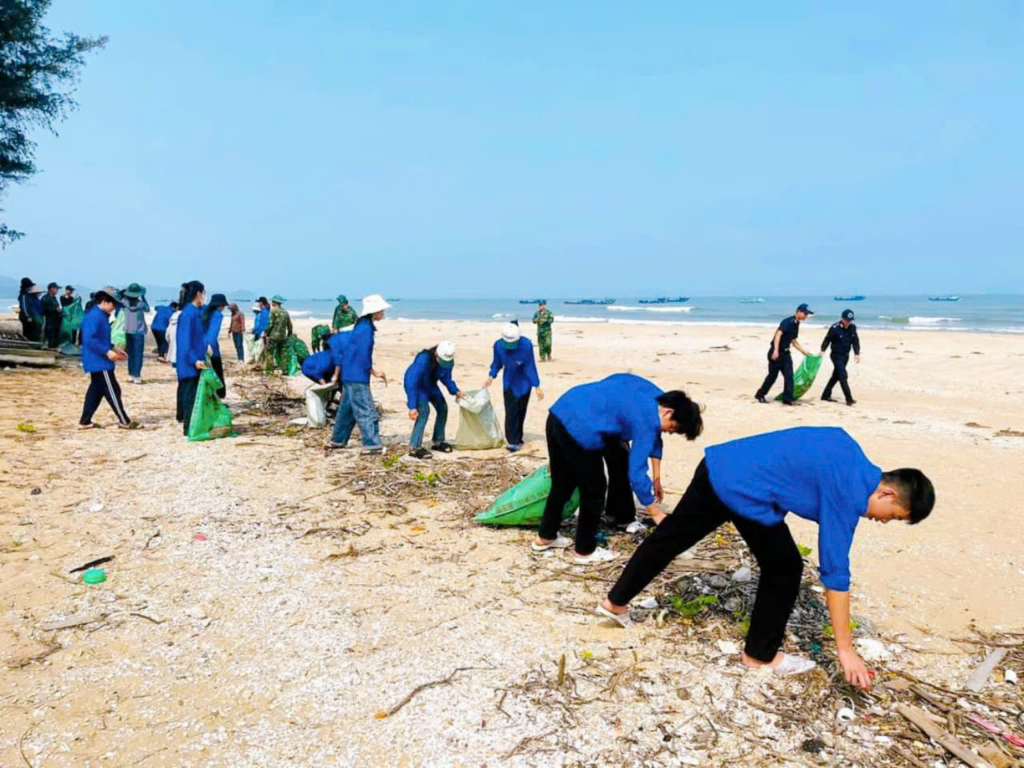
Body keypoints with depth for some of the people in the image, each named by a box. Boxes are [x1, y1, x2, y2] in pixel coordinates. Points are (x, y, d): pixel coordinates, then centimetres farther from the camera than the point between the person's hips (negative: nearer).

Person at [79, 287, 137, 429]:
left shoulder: (101, 316, 15)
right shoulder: (94, 316, -17)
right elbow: (90, 339, -25)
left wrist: (112, 349, 15)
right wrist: (107, 351, -25)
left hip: (98, 362, 11)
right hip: (99, 362, -11)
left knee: (96, 391, 14)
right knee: (112, 391, -3)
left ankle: (85, 422, 18)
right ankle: (124, 421, 4)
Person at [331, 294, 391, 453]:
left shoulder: (362, 326, 12)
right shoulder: (366, 329, -18)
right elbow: (363, 357, -21)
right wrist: (374, 372, -8)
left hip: (350, 376, 10)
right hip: (357, 378, -10)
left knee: (348, 409, 18)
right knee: (367, 411, -7)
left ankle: (338, 440, 28)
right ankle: (372, 444, -4)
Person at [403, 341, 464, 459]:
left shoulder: (448, 361, -19)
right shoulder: (423, 359, -39)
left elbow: (446, 378, 0)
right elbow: (412, 383, -39)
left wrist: (456, 391, -15)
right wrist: (412, 407, -41)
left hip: (430, 385, 7)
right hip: (415, 384, -7)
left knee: (442, 408, 7)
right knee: (423, 411, -22)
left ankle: (438, 442, 23)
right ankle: (414, 447, -19)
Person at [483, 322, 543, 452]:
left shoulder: (526, 345, -27)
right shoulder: (498, 345, -17)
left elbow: (530, 367, -18)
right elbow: (497, 363, 0)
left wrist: (537, 386, -19)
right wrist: (491, 376, -14)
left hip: (524, 382, -1)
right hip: (509, 383, 2)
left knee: (520, 412, 9)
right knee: (510, 412, -7)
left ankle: (517, 439, 24)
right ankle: (513, 441, -5)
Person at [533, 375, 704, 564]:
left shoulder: (655, 396, 13)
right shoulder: (647, 421, -13)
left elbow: (654, 439, 27)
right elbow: (636, 474, -12)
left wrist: (656, 478, 28)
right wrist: (656, 513, -2)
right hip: (579, 429, -9)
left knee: (563, 485, 21)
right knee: (593, 491, 6)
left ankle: (545, 537, 36)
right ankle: (585, 551, 20)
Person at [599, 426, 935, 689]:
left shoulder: (849, 451, 12)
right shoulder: (848, 495, -12)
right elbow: (835, 573, -13)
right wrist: (846, 649, -7)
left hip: (721, 464, 9)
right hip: (743, 490, -9)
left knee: (669, 537, 17)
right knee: (784, 569, 7)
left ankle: (616, 602, 31)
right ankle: (760, 654, 22)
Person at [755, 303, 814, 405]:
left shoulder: (796, 324, 12)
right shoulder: (788, 322, -15)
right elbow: (778, 334, -26)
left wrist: (804, 351, 24)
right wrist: (776, 350, -33)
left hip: (785, 352, 8)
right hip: (776, 352, -8)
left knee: (789, 376, 0)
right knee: (772, 375, 2)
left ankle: (787, 398, 3)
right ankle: (760, 395, 18)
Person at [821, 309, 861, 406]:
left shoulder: (852, 328, 0)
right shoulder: (835, 328, -16)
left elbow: (855, 341, 7)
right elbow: (827, 339, -7)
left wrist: (857, 353, 1)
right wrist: (822, 351, -10)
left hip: (845, 355, 6)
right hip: (836, 355, -6)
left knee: (836, 376, 13)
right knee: (843, 376, -14)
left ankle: (826, 395, 24)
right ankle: (849, 399, -16)